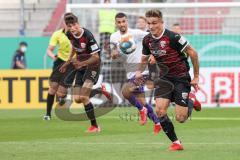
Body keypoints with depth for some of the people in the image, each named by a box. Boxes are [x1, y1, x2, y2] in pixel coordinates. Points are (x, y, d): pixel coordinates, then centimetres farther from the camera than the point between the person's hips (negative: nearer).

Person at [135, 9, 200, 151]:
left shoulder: (172, 37, -19)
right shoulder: (147, 40, 0)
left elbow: (193, 53, -12)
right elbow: (145, 59, 19)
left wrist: (196, 76, -8)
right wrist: (140, 72, -3)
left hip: (181, 77, -5)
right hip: (164, 78, 5)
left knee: (180, 118, -10)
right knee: (160, 110, -17)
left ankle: (191, 102, 26)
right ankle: (176, 142, -2)